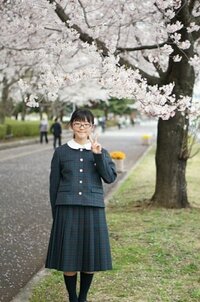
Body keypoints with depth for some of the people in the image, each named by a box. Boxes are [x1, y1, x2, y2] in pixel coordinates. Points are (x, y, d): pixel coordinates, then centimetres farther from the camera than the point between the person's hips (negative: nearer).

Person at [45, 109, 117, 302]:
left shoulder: (101, 152, 8)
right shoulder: (61, 152, 5)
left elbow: (110, 178, -5)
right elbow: (54, 185, 7)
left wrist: (98, 154, -14)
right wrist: (56, 213, 4)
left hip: (93, 209, 1)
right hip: (67, 208, -1)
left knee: (90, 256, 6)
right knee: (69, 257, 2)